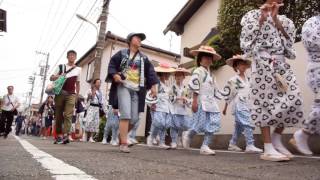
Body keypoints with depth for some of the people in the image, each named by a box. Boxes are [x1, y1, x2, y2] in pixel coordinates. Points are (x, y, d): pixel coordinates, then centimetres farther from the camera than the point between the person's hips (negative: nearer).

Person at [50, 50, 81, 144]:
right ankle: (58, 135, 12)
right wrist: (58, 76, -11)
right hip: (60, 93, 1)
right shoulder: (61, 67, 12)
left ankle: (65, 135, -20)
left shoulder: (78, 69, 15)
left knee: (68, 115, -13)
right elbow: (51, 78, 11)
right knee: (58, 115, 3)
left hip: (71, 94, 0)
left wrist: (77, 95, 12)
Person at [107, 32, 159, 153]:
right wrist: (115, 75, -13)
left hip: (137, 90, 4)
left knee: (134, 118, -1)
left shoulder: (144, 58, 16)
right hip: (123, 87, -4)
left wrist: (153, 86, -2)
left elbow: (150, 71, 11)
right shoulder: (122, 53, 8)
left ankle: (122, 135, 25)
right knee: (126, 115, -18)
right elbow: (112, 64, 7)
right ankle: (124, 144, -13)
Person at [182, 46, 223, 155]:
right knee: (201, 124, -9)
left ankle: (205, 146, 2)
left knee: (212, 125, -1)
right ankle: (188, 136, 19)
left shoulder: (210, 74, 22)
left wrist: (217, 97, 20)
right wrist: (194, 101, -19)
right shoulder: (198, 71, -4)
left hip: (211, 102, 8)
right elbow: (194, 87, -13)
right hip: (201, 101, -8)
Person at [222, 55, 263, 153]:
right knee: (248, 124, -16)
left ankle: (232, 144, 24)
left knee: (239, 126, 13)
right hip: (238, 105, -7)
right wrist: (225, 108, -1)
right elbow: (228, 94, -4)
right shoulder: (233, 79, -6)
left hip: (246, 105, 7)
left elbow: (250, 92, 18)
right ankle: (250, 146, -14)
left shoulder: (248, 78, 13)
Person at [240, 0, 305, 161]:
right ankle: (268, 149, -6)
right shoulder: (254, 15, 10)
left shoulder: (284, 20, 22)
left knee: (293, 99, -8)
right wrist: (262, 18, -4)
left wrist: (275, 19, 0)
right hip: (263, 64, -5)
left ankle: (277, 139, 10)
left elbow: (289, 41, 5)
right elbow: (246, 41, -2)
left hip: (281, 64, 5)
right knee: (265, 102, -10)